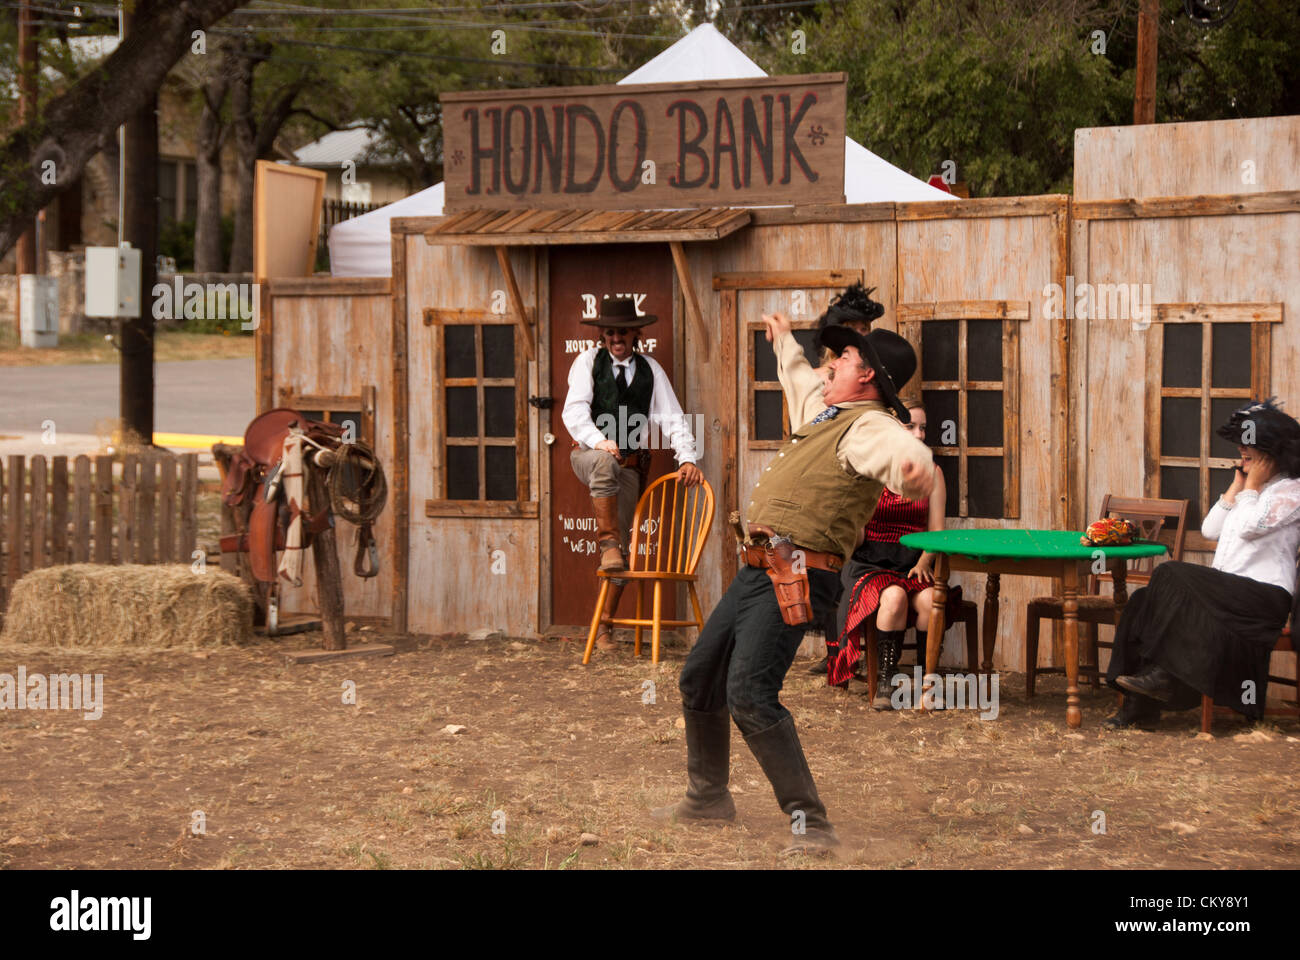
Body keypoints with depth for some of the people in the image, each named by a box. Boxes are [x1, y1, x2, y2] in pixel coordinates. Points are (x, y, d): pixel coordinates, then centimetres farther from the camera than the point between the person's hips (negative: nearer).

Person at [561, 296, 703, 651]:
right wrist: (598, 440, -28)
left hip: (631, 463, 3)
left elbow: (672, 417, 6)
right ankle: (608, 544, -39)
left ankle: (602, 626, 4)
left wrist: (688, 458, -10)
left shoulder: (650, 369, 11)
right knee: (605, 461, -41)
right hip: (588, 452, -3)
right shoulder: (588, 362, 3)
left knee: (622, 543, -2)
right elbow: (574, 410, -8)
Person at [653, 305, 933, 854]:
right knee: (698, 680, 20)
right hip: (757, 572, 10)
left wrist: (916, 470, -60)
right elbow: (800, 379, 43)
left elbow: (905, 453, -36)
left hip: (793, 581, -10)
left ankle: (811, 824, -19)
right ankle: (708, 797, 38)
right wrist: (784, 340, 60)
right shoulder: (823, 411, 18)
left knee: (749, 694, -24)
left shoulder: (869, 428, -12)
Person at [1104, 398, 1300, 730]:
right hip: (1228, 591, 9)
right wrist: (1236, 487, 12)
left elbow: (1250, 526, -17)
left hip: (1264, 596, -9)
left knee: (1171, 576, -26)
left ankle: (1163, 676, -24)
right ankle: (1139, 707, -18)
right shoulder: (1250, 489, 25)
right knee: (1142, 603, -12)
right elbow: (1210, 530, 17)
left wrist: (1252, 486, -4)